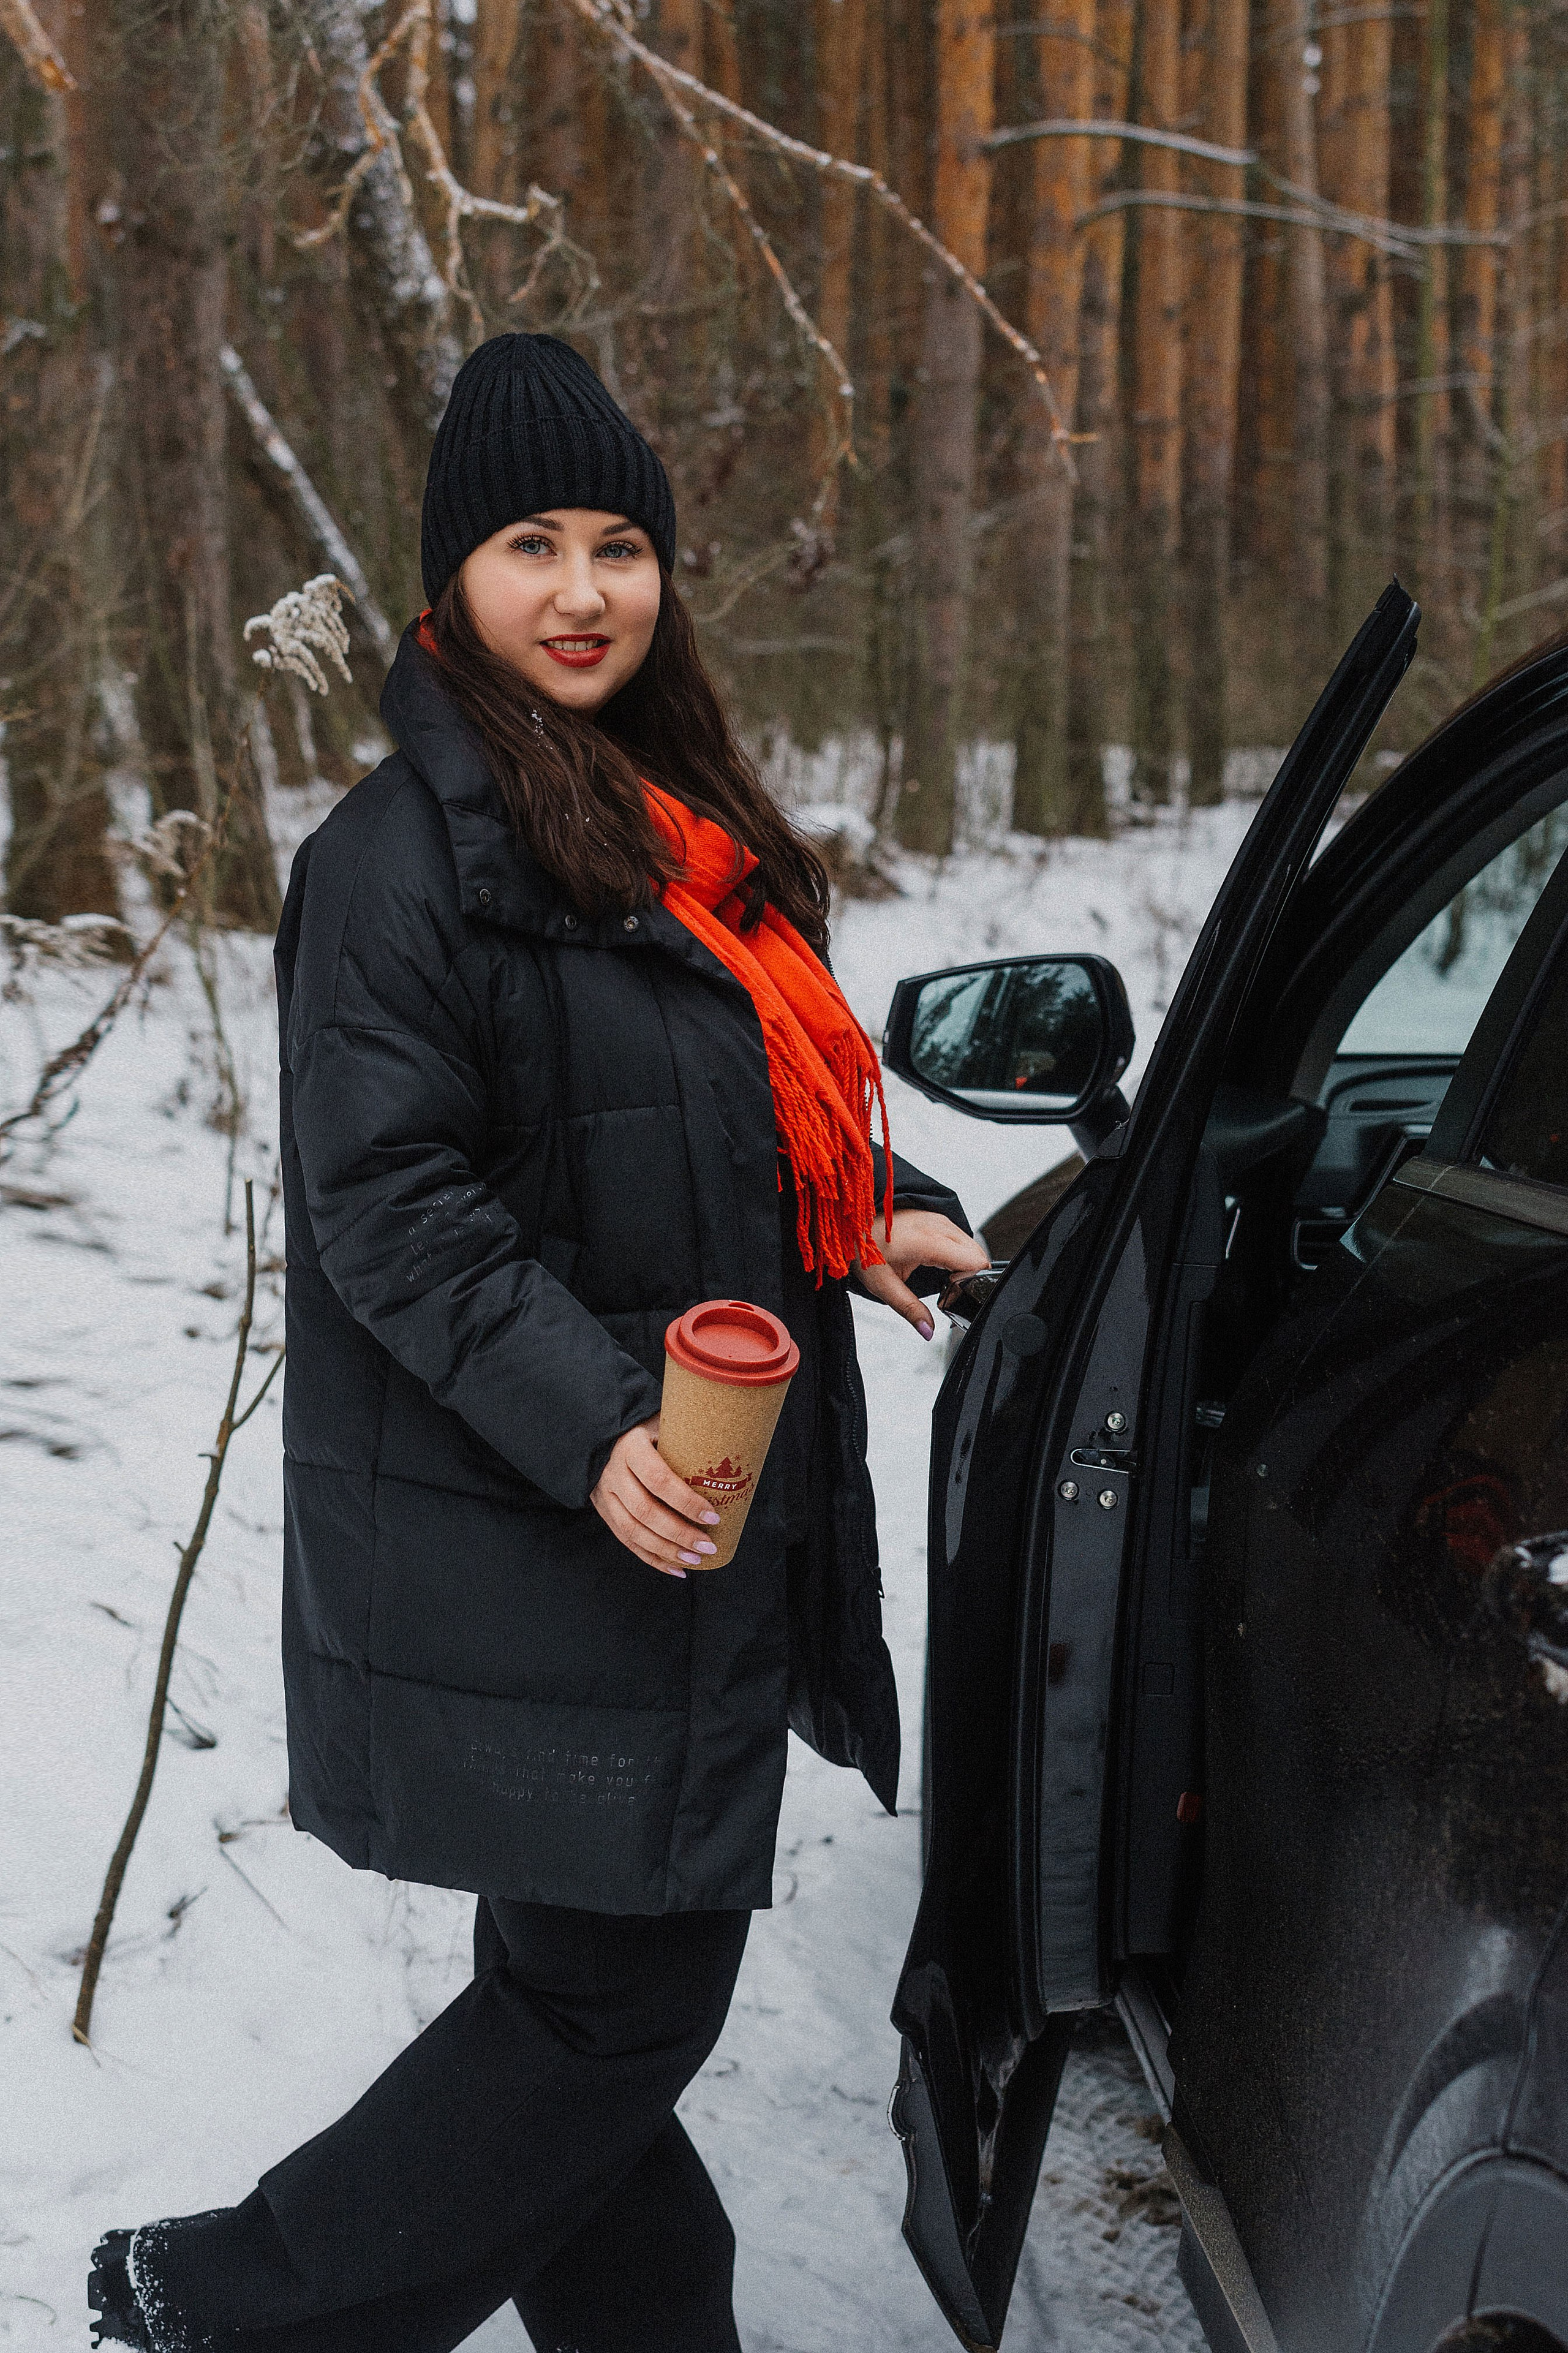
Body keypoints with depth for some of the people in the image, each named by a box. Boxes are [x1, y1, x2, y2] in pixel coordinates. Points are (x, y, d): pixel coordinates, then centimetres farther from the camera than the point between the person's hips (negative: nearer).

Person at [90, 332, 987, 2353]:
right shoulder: (409, 852, -13)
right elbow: (388, 1204, -18)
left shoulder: (678, 828, 15)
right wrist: (588, 1427, -28)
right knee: (618, 1994, -3)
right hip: (515, 1555, -8)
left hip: (687, 1521, 8)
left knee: (599, 1974, 16)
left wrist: (875, 1209, 6)